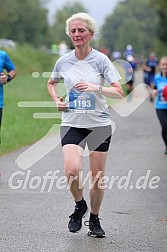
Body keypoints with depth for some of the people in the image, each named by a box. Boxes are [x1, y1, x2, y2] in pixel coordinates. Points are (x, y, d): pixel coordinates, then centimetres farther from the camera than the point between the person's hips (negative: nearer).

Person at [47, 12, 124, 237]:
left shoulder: (101, 59, -5)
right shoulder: (64, 61, 3)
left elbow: (119, 92, -11)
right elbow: (51, 83, 24)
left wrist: (95, 87, -25)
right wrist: (56, 100, 5)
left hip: (99, 124, -1)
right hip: (72, 124, 1)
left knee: (97, 176, 3)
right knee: (72, 171, -20)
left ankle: (94, 219, 24)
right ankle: (79, 205, 9)